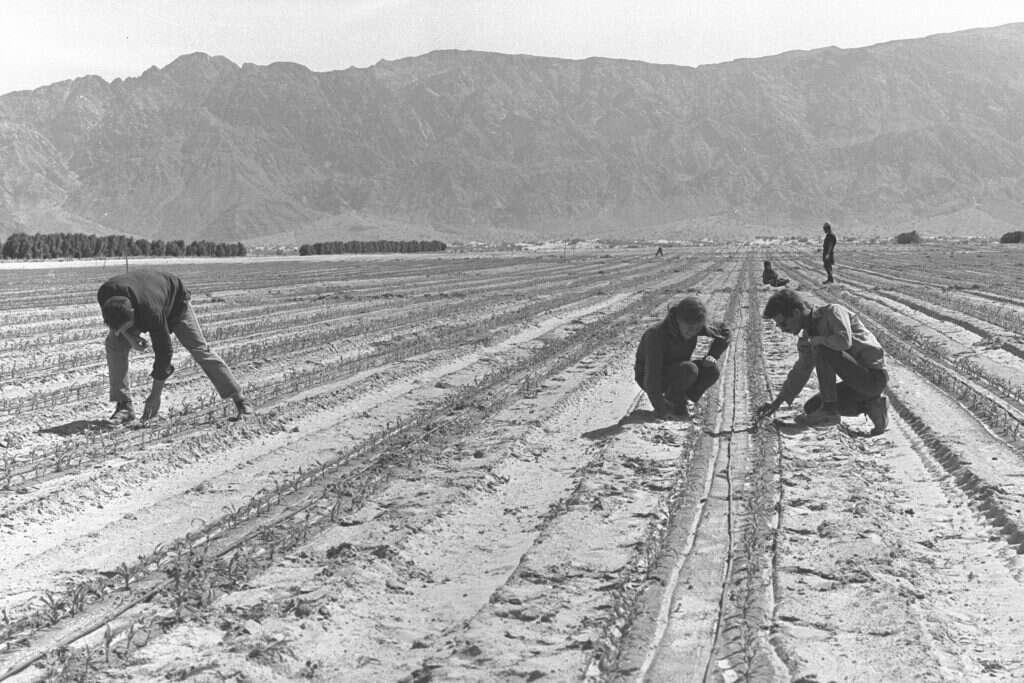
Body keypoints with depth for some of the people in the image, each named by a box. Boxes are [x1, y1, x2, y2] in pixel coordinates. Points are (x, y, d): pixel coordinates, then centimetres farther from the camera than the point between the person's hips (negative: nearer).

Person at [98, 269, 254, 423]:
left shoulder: (151, 311, -47)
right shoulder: (105, 293, -35)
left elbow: (163, 350, -35)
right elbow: (112, 317, -8)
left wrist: (155, 395, -29)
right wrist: (129, 336, -28)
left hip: (174, 302, -5)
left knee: (199, 348, -9)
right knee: (114, 345, -16)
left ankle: (240, 399, 0)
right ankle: (124, 406, -9)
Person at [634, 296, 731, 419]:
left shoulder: (693, 326, -14)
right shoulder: (656, 334, -32)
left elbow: (724, 332, 3)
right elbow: (652, 375, -34)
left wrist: (712, 356, -13)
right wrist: (661, 410, -35)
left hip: (675, 374, 6)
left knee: (712, 370, -18)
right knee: (689, 369, -32)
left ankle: (678, 401, -1)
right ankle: (673, 403, -9)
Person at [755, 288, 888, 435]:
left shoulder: (833, 312, -16)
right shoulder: (806, 337, 8)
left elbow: (844, 341, -35)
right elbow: (800, 372, 18)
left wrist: (816, 340, -18)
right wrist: (776, 403, 15)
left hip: (874, 377, -9)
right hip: (857, 381, 9)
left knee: (822, 349, -24)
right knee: (810, 408, 6)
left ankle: (830, 409, -15)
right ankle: (870, 406, 4)